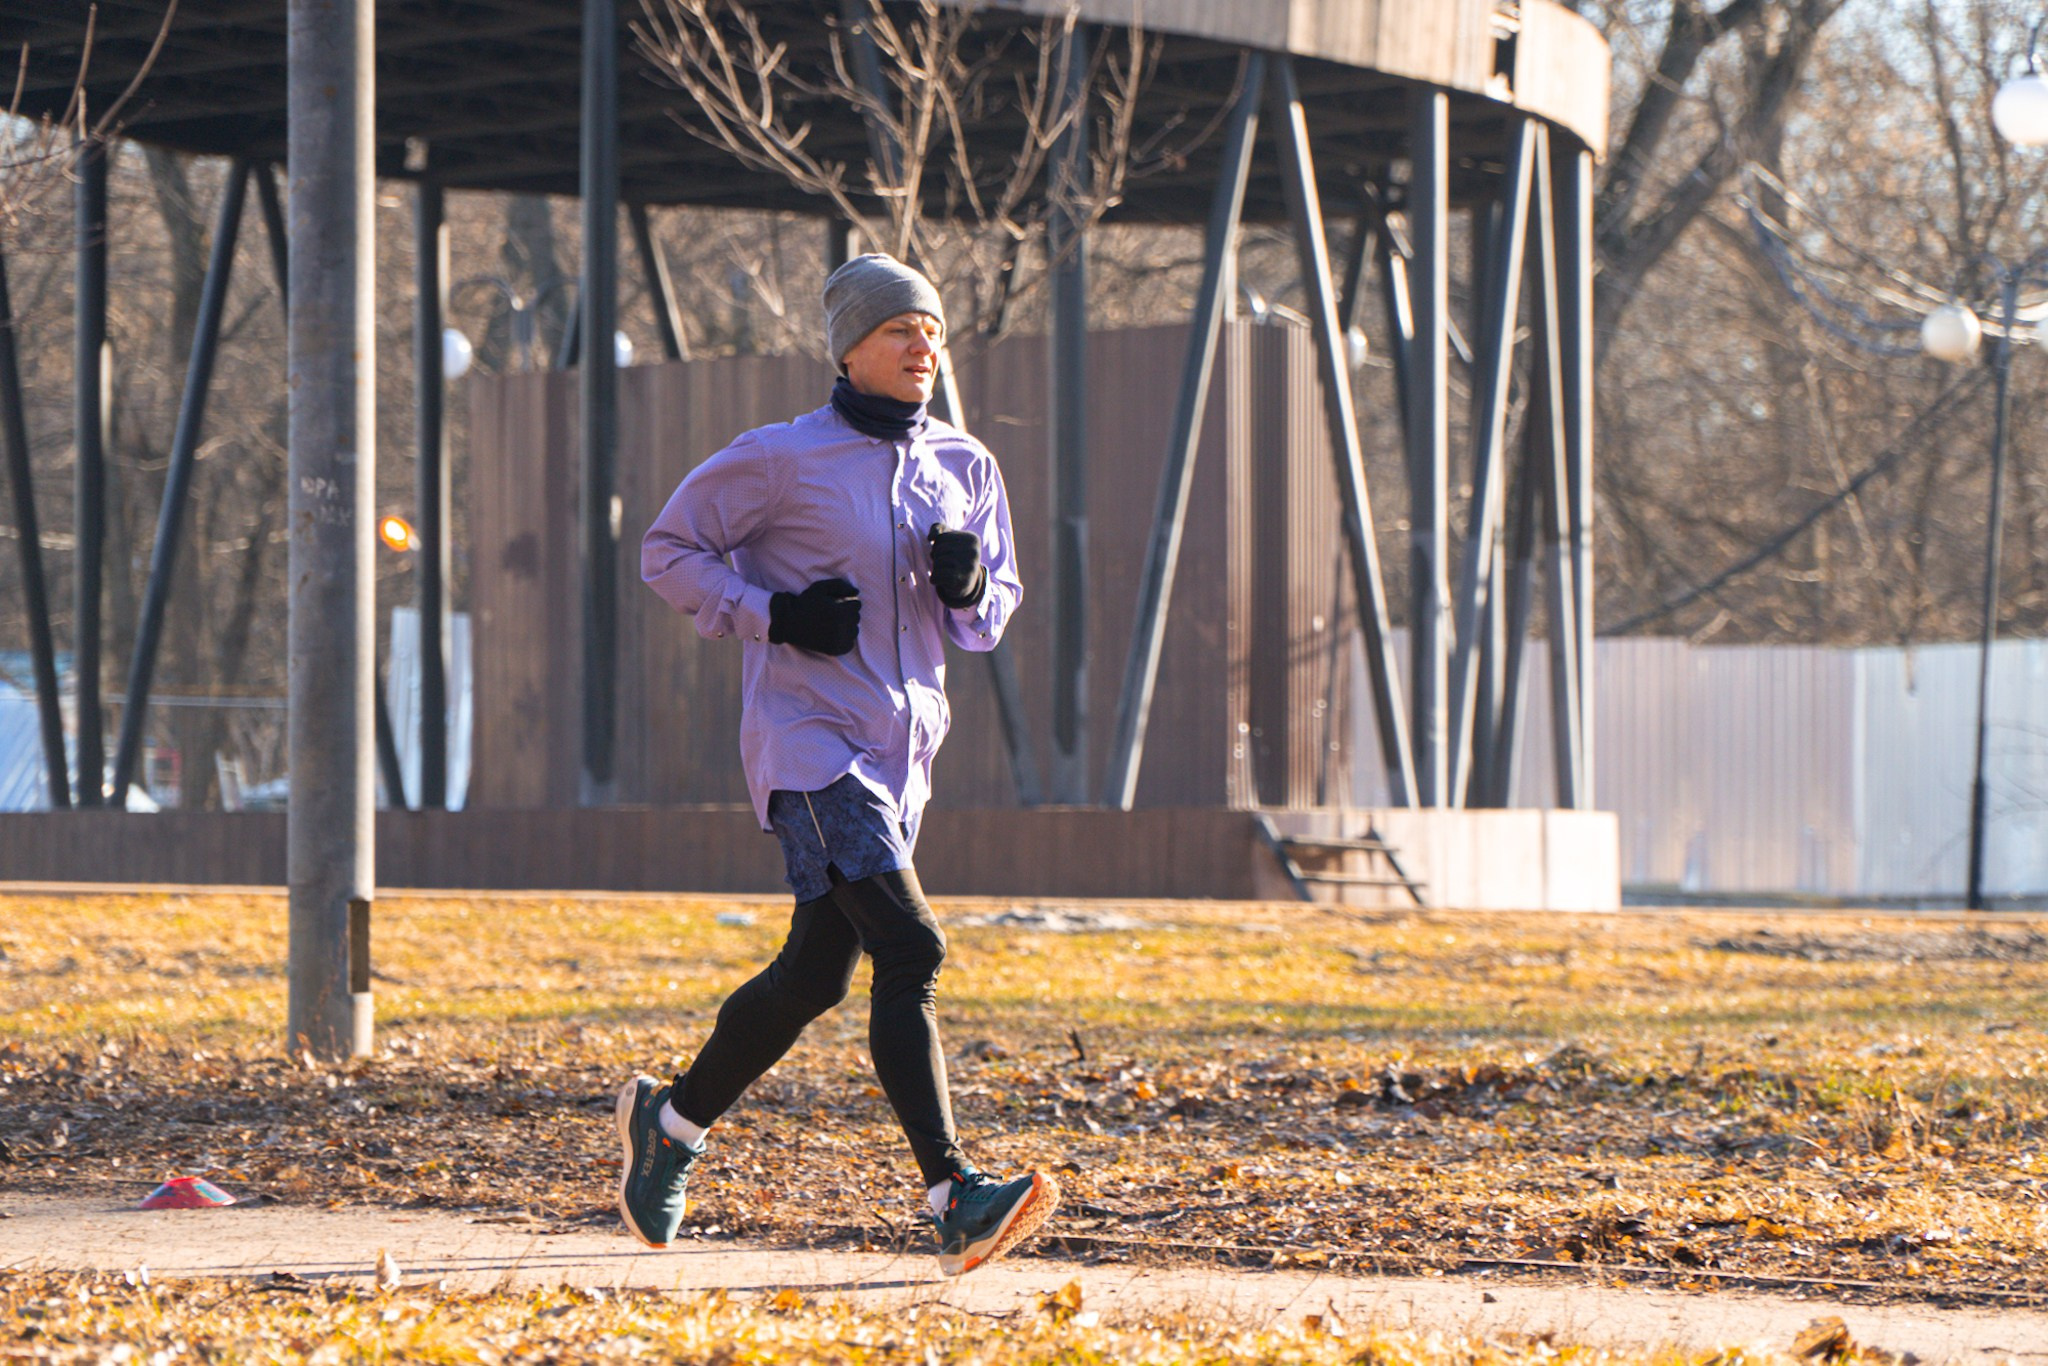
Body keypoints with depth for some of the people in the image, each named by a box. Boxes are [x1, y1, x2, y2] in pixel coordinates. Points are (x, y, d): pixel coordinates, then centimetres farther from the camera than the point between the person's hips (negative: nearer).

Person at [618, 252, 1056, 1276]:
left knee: (816, 974, 14)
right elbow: (667, 550, 0)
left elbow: (991, 619, 19)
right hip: (810, 742, -7)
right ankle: (953, 1200, -25)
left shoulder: (964, 466, 10)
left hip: (904, 747, 7)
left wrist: (971, 585, -6)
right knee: (909, 950, -20)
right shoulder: (783, 458, -7)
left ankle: (672, 1119, 36)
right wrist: (774, 614, -13)